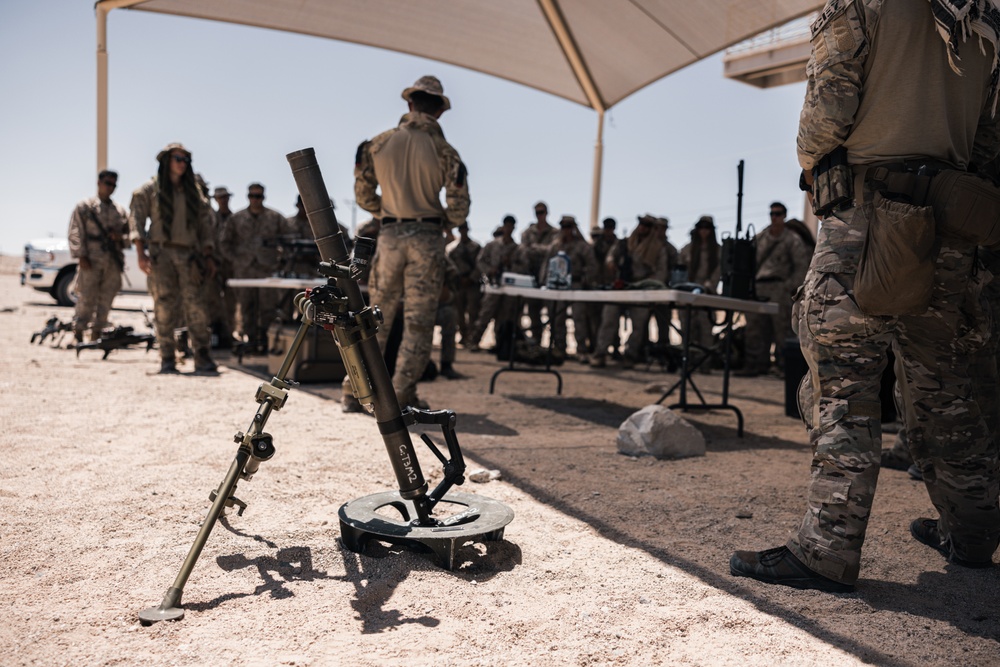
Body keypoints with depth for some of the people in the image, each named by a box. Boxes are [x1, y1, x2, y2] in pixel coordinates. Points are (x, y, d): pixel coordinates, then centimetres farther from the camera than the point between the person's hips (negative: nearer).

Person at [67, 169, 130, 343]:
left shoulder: (121, 211, 17)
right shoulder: (84, 207, 5)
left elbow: (129, 236, 20)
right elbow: (76, 234, -1)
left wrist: (120, 238, -4)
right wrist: (81, 256, -11)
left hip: (113, 264, 4)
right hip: (91, 262, -4)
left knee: (106, 301, 4)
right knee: (87, 299, -6)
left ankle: (96, 335, 12)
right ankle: (78, 334, 0)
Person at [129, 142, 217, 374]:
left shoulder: (194, 192, 19)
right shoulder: (150, 189, 9)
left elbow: (204, 225, 17)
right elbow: (136, 220, 2)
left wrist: (208, 257, 8)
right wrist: (141, 254, -10)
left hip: (188, 255, 2)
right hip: (161, 253, -2)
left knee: (195, 304, -7)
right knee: (164, 305, -5)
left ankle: (202, 357, -6)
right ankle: (167, 359, 1)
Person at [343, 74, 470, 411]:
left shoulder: (377, 143, 2)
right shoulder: (444, 150, -4)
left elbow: (363, 195, 7)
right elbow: (459, 209, -7)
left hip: (389, 236, 2)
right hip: (427, 238, -2)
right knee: (418, 321, 5)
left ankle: (354, 391, 13)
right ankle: (401, 395, 7)